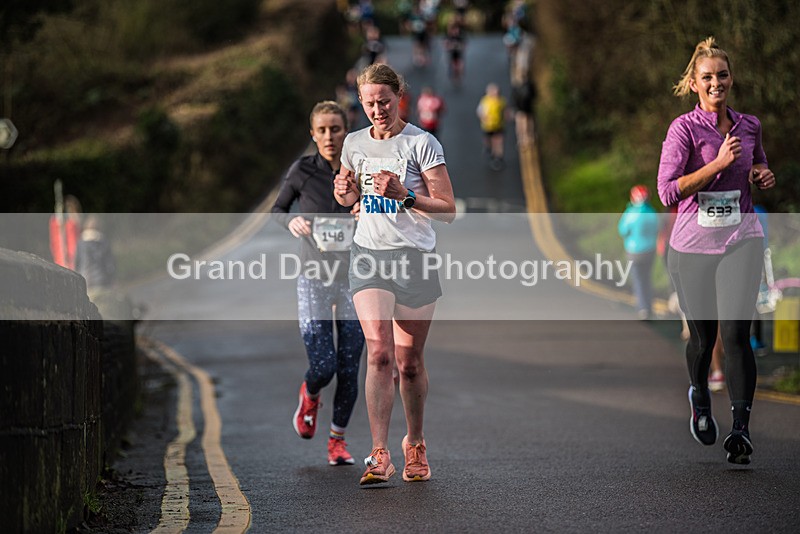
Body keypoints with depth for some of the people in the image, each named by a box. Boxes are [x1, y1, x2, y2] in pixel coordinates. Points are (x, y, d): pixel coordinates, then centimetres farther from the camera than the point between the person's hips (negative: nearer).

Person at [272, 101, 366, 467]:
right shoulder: (302, 171, -3)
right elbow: (277, 209, 12)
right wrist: (292, 222, -10)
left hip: (353, 279, 1)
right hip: (314, 281, -1)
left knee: (349, 370, 2)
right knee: (323, 367, -9)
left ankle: (338, 440, 21)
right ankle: (309, 395, 27)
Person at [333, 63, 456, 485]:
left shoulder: (422, 143, -6)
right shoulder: (354, 144, 8)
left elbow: (448, 210, -8)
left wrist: (405, 196, -23)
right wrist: (345, 192, 0)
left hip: (415, 259, -2)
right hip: (368, 255, 2)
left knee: (409, 361, 4)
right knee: (379, 353, -13)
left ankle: (415, 446, 25)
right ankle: (379, 455, -17)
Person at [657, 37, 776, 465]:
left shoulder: (749, 126, 7)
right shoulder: (683, 129, -6)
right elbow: (668, 192, -16)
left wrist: (764, 177, 3)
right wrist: (720, 162, -20)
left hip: (741, 240, 1)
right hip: (693, 244, -1)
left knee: (735, 333, -13)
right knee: (701, 335, 11)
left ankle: (740, 429, -13)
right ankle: (700, 400, 42)